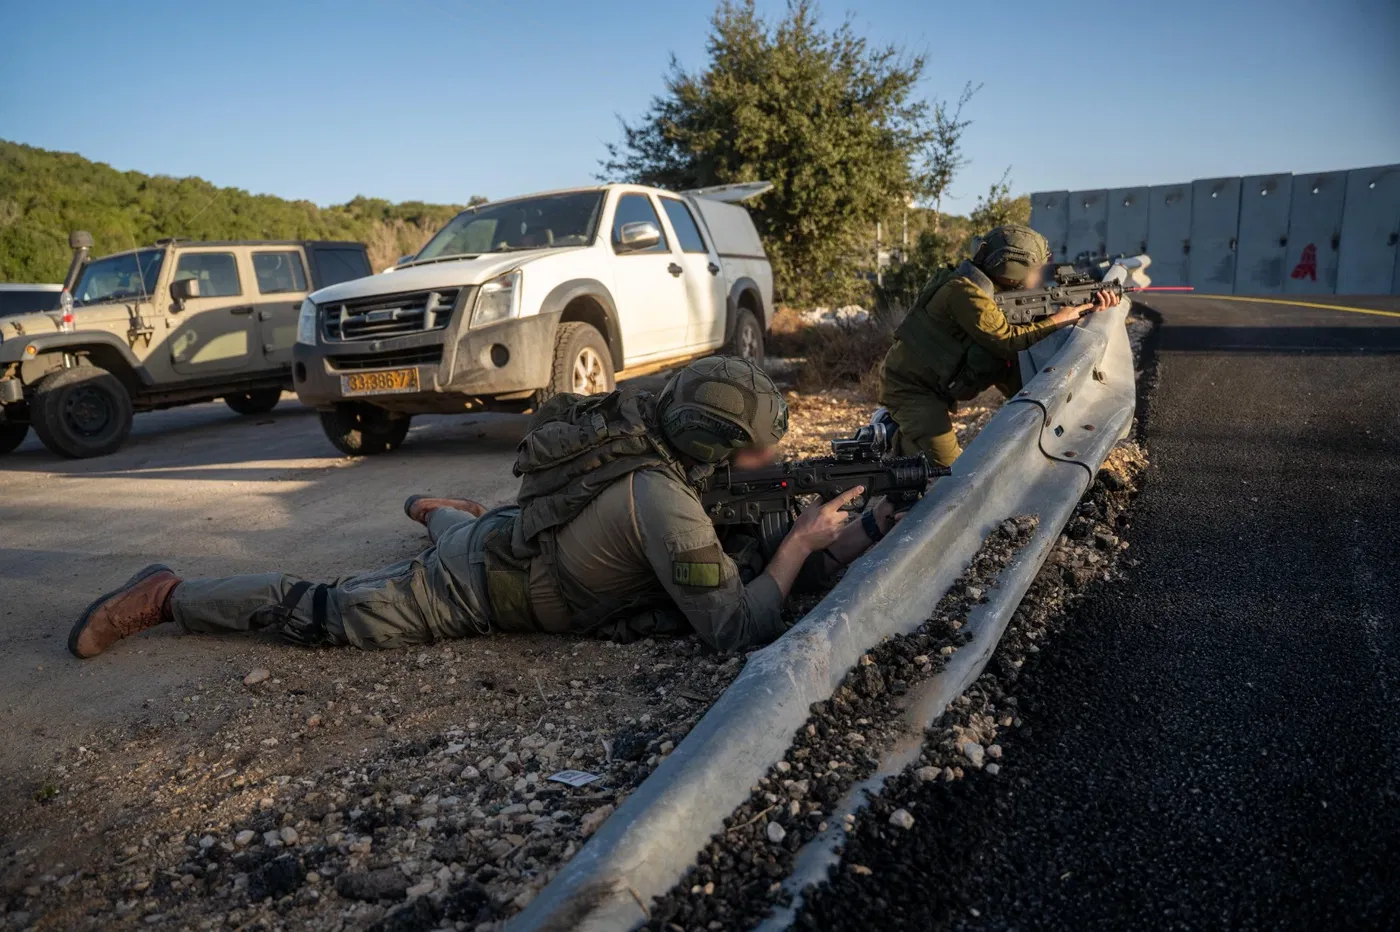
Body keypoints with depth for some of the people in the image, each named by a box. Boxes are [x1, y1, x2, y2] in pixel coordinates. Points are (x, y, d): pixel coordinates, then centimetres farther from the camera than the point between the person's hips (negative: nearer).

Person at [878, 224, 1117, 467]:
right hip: (911, 386, -10)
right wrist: (1057, 320, -15)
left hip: (935, 388, 10)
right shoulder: (967, 291, -24)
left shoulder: (1002, 294, 6)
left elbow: (1029, 325, 6)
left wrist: (1089, 310, 0)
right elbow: (1007, 340, -25)